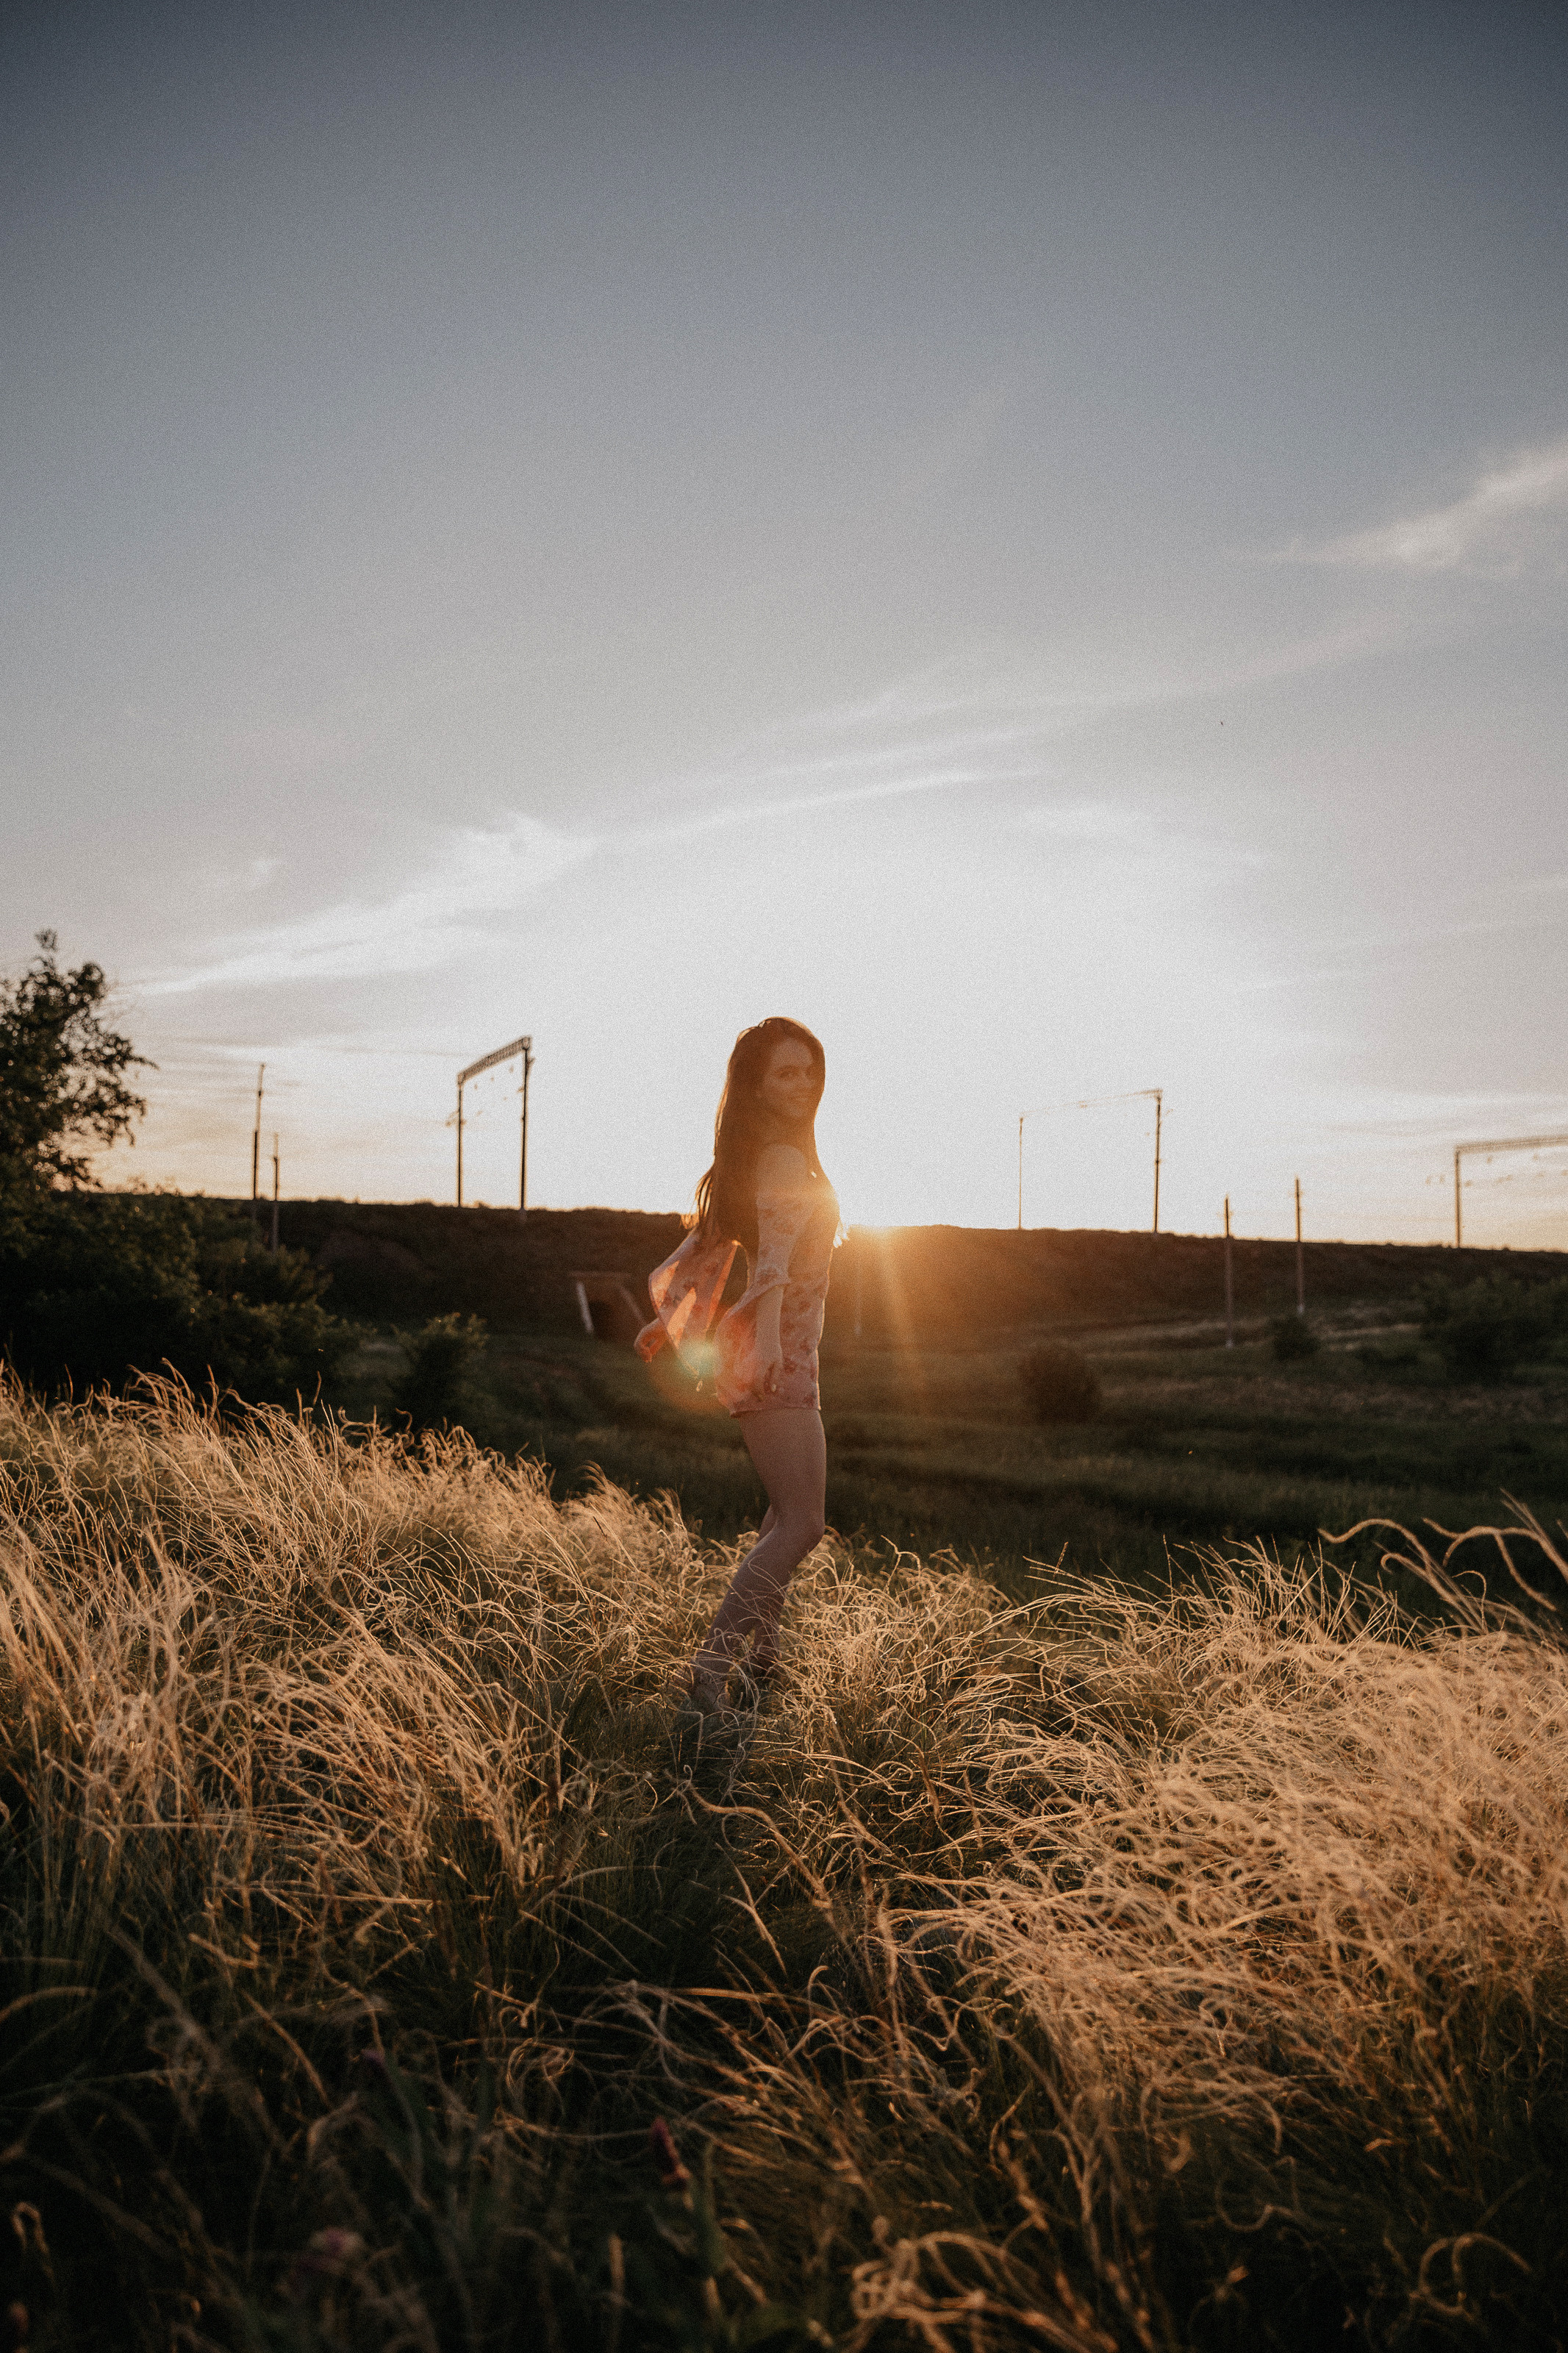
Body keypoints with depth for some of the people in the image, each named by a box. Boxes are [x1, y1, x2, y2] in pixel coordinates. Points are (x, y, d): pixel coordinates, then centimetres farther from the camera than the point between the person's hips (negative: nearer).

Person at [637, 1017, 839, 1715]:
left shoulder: (754, 1158, 13)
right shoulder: (785, 1162, -16)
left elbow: (705, 1243, 20)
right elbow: (773, 1254, -33)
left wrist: (667, 1319, 27)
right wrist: (767, 1332, -48)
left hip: (779, 1358, 10)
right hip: (776, 1360, -10)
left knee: (789, 1510, 22)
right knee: (802, 1523, -11)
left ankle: (763, 1658, 34)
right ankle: (712, 1665, -14)